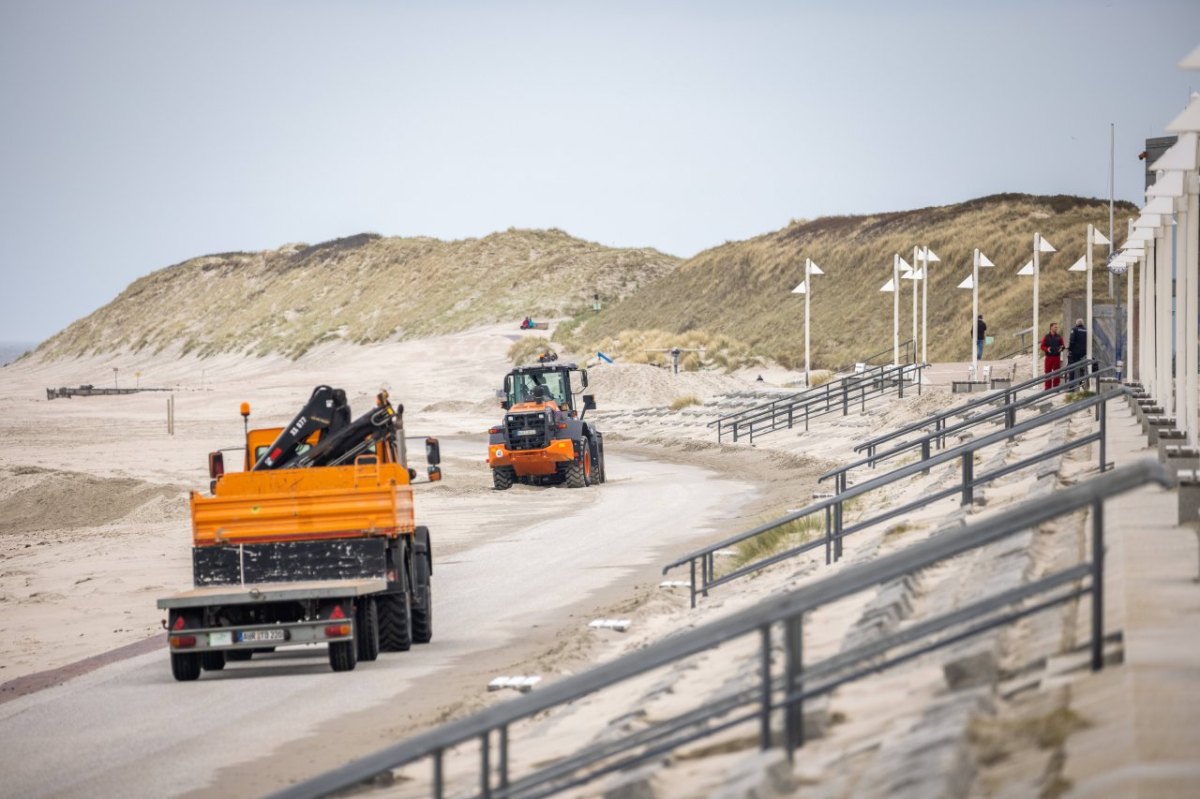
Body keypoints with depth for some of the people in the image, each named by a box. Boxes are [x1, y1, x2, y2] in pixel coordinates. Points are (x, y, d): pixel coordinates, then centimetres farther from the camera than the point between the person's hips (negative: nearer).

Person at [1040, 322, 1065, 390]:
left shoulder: (1059, 337, 8)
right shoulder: (1046, 337, 3)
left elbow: (1062, 346, 13)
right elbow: (1042, 346, 3)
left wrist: (1061, 348, -10)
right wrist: (1047, 349, -16)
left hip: (1057, 357, 1)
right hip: (1049, 357, -1)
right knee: (1048, 372, -1)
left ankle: (1056, 387, 8)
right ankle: (1048, 388, 3)